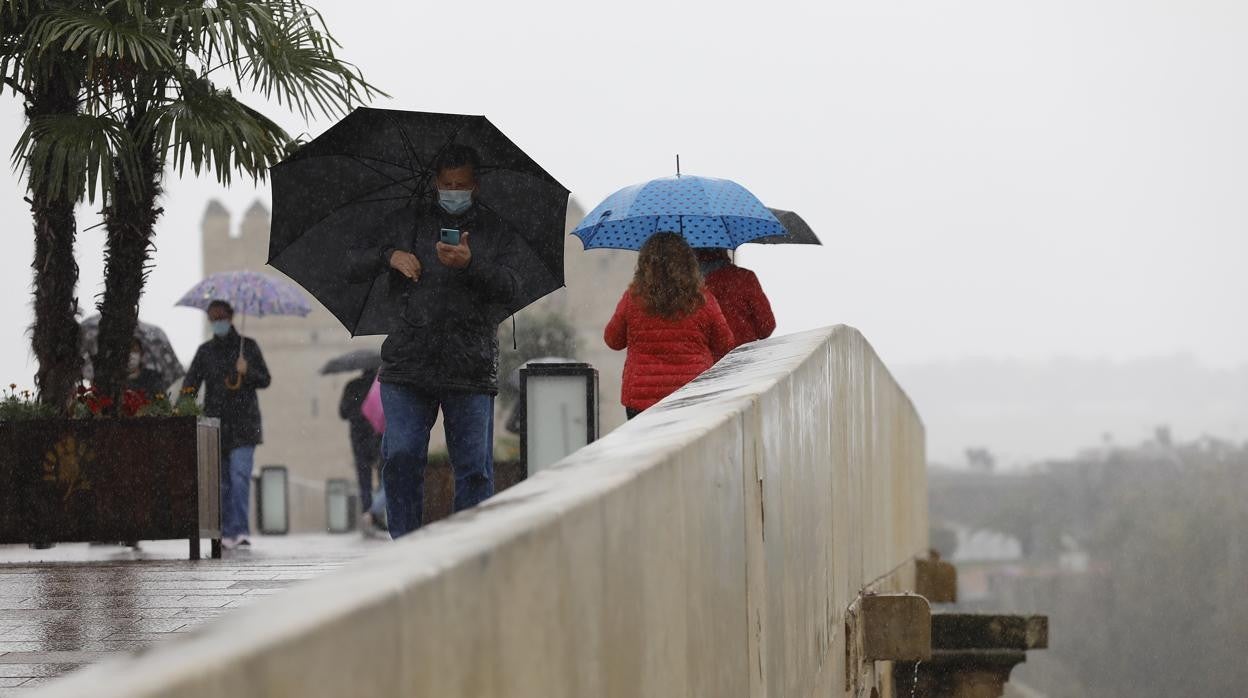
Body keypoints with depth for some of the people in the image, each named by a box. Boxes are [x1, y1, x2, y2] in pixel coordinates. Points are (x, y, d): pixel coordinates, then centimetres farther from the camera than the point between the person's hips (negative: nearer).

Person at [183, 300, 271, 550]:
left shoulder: (247, 346, 7)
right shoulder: (205, 351, 12)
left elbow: (265, 380, 8)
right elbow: (190, 383, 5)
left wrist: (248, 372, -13)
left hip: (243, 425, -3)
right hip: (215, 424, 3)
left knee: (240, 476, -15)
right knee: (222, 481, 3)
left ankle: (239, 530, -22)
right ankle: (226, 532, 7)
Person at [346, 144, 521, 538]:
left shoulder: (495, 230, 11)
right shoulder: (407, 222, 15)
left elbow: (509, 286, -3)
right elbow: (356, 266, 14)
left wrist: (470, 265, -20)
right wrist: (389, 257, -6)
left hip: (471, 370, -1)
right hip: (408, 365, 1)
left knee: (474, 468, -1)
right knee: (401, 457, -7)